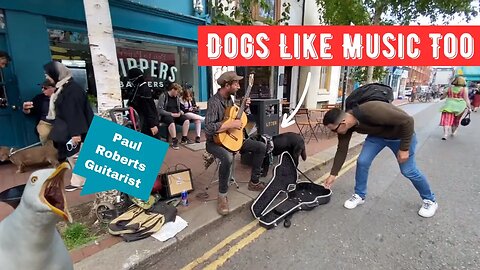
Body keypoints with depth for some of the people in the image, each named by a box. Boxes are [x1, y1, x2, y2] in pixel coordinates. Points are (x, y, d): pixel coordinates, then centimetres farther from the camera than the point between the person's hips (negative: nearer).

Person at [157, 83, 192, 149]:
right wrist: (171, 114, -21)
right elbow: (159, 110, -14)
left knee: (186, 120, -19)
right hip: (166, 115, -6)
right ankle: (174, 141, -28)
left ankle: (184, 139, -11)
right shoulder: (163, 96, -8)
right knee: (171, 122, -38)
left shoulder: (177, 97, 12)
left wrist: (181, 112, -1)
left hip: (176, 115, 6)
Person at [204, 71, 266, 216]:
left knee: (261, 147, 3)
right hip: (215, 141, -9)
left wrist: (244, 107, 2)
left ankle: (254, 182, 16)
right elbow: (209, 128, -32)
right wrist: (231, 124, -28)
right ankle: (222, 195, -17)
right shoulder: (214, 101, -22)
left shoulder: (229, 98, 6)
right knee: (228, 158, -41)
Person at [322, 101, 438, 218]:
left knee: (408, 170, 1)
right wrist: (333, 174, -6)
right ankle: (359, 195, 11)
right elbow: (342, 150, -10)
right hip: (377, 135, 5)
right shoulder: (345, 125, -21)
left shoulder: (372, 112, -43)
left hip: (401, 135, -5)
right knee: (362, 161, -8)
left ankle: (430, 200, 28)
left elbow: (407, 120, -32)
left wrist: (404, 148, -25)